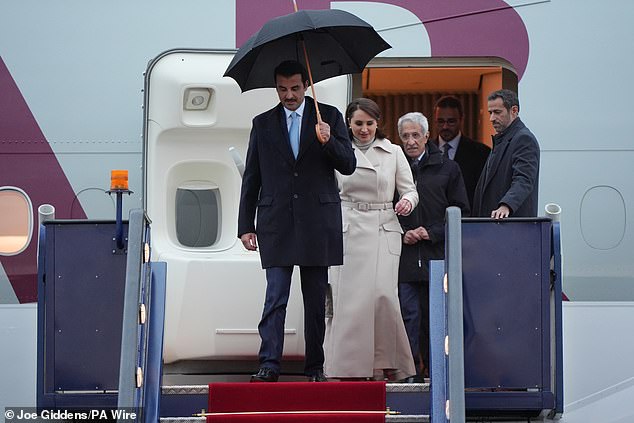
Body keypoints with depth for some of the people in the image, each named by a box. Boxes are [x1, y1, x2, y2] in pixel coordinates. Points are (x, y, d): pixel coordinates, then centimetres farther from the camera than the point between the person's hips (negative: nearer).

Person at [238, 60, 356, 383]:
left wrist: (329, 142, -17)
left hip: (317, 220, 0)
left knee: (316, 299, 5)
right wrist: (246, 225, 6)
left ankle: (315, 367, 11)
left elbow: (349, 165, 3)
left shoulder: (329, 116, 7)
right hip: (277, 222, 0)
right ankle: (269, 365, -11)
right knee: (275, 297, -8)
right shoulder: (263, 123, 10)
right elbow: (251, 178, 12)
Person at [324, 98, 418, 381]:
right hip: (348, 230, 0)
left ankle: (387, 362, -1)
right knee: (348, 297, -7)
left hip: (384, 231, 0)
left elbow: (410, 190, 11)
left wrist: (407, 201, -11)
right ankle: (350, 366, -1)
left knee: (383, 293, -13)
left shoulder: (393, 153, 10)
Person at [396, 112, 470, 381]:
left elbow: (461, 212, 5)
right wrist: (402, 234, -5)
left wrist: (432, 232, -7)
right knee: (409, 316, -5)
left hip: (437, 255, 0)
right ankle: (411, 375, -3)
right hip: (404, 256, 0)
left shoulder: (448, 169, 6)